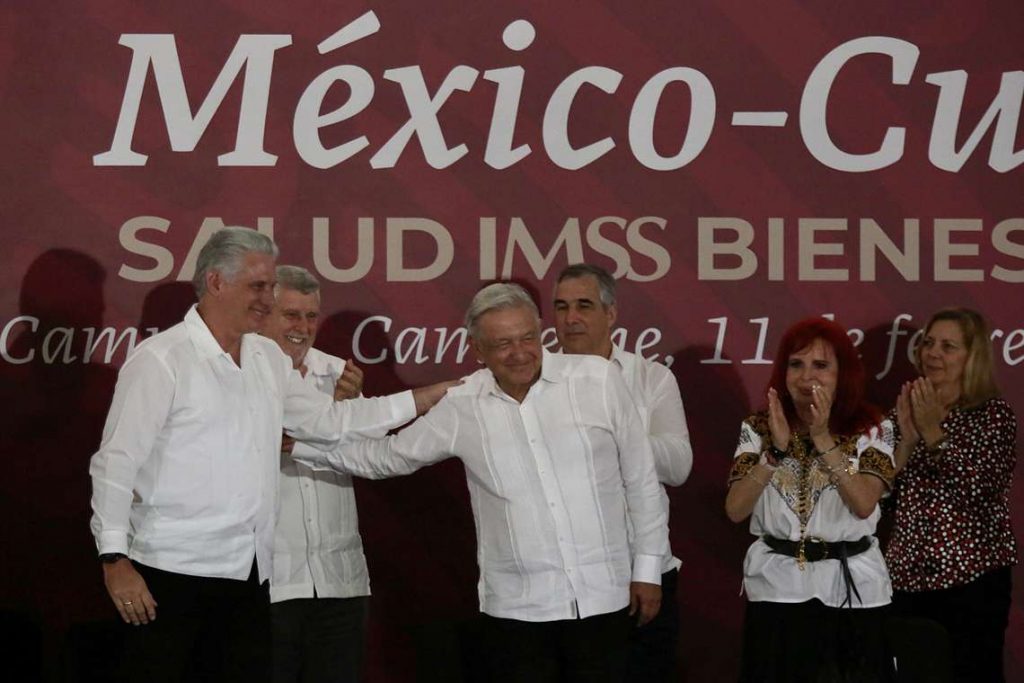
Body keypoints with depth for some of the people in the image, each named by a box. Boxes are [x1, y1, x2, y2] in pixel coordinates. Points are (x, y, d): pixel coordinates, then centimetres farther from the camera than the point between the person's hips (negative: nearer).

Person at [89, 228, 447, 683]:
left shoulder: (269, 359, 12)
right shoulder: (160, 360, -9)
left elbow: (327, 421, 20)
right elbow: (116, 463, -11)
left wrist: (427, 399, 16)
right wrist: (115, 559, -17)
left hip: (248, 577, 7)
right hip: (173, 575, -7)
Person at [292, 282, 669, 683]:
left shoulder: (598, 379, -2)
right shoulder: (460, 407, 1)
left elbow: (641, 479, 5)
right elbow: (388, 457, 14)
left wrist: (648, 568, 5)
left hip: (603, 601, 0)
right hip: (516, 610, 1)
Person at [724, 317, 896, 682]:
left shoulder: (872, 430, -2)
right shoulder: (758, 428, 2)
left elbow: (864, 505, -17)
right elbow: (735, 510, -8)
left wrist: (823, 439, -21)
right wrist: (776, 449, -18)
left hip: (851, 590, -1)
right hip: (777, 588, 1)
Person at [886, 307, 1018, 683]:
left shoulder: (994, 414, -3)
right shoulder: (908, 411, 10)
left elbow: (982, 487, -17)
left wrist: (934, 433, -19)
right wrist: (907, 439, -10)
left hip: (972, 576, -4)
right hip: (908, 577, 4)